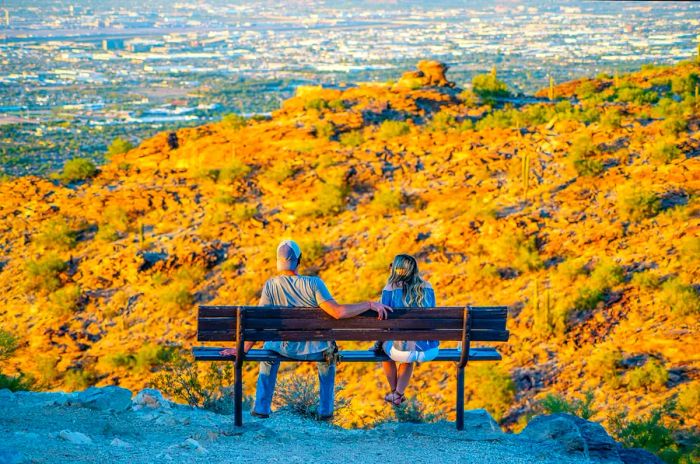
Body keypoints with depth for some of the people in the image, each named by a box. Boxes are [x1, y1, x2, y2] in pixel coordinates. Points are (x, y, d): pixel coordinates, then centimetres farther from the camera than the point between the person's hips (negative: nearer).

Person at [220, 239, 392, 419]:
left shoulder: (271, 285, -13)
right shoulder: (313, 283, -21)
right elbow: (337, 312, -27)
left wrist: (244, 348, 0)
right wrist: (370, 304, -18)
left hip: (287, 349, 1)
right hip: (316, 350, -1)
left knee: (269, 348, 36)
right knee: (328, 351, 36)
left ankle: (261, 408, 31)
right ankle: (325, 410, 37)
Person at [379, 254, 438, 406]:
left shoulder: (390, 289, -4)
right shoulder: (427, 288, 7)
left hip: (402, 351, -3)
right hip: (429, 351, 3)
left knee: (385, 345, 34)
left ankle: (394, 391, 47)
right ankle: (398, 394, 36)